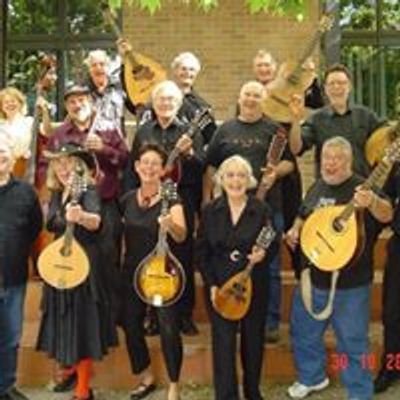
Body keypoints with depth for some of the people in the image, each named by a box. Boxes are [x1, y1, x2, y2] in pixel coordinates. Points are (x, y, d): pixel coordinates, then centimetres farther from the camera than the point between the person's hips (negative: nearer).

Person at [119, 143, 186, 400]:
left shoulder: (171, 198, -9)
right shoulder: (128, 199, 5)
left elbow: (182, 236, -23)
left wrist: (170, 225, -44)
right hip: (132, 272, 5)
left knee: (169, 329, -6)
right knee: (131, 326, 12)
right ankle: (147, 377, 32)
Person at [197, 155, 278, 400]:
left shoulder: (262, 210, -4)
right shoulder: (210, 211, 1)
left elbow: (274, 246, 0)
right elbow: (202, 252, 2)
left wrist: (263, 255, -24)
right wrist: (212, 285, -7)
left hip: (255, 286, 0)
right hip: (220, 287, 0)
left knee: (253, 341, 12)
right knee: (223, 343, -3)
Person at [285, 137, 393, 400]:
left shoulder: (361, 187, -15)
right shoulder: (317, 187, 6)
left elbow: (387, 215, -32)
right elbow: (304, 216, 23)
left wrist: (372, 203, -54)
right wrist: (295, 230, 1)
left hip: (350, 282, -6)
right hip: (313, 276, 7)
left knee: (352, 341, 6)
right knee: (303, 331, 20)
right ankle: (312, 377, 42)